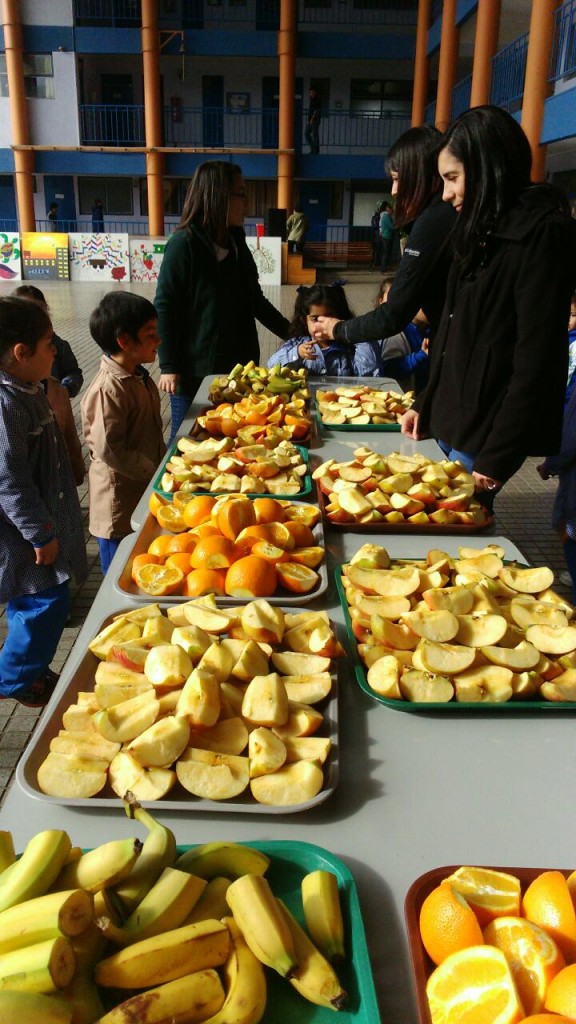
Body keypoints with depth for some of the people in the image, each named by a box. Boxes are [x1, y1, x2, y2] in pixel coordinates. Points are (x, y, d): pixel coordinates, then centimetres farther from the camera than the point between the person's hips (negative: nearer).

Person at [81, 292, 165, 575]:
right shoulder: (108, 389, -24)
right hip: (119, 500, -9)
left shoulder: (138, 377, 6)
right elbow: (109, 450, -25)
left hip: (145, 489, 9)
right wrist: (155, 471, -19)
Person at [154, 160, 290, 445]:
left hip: (238, 368, 6)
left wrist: (290, 333, 14)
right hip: (195, 371, -6)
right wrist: (169, 367, -16)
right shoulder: (184, 243, -10)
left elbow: (255, 300, 19)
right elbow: (164, 308, -11)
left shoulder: (236, 242, 10)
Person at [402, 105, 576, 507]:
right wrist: (426, 405, 12)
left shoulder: (541, 233, -12)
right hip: (451, 423, 8)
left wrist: (495, 458, -17)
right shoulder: (485, 231, 15)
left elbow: (536, 359, -17)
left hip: (484, 433, -8)